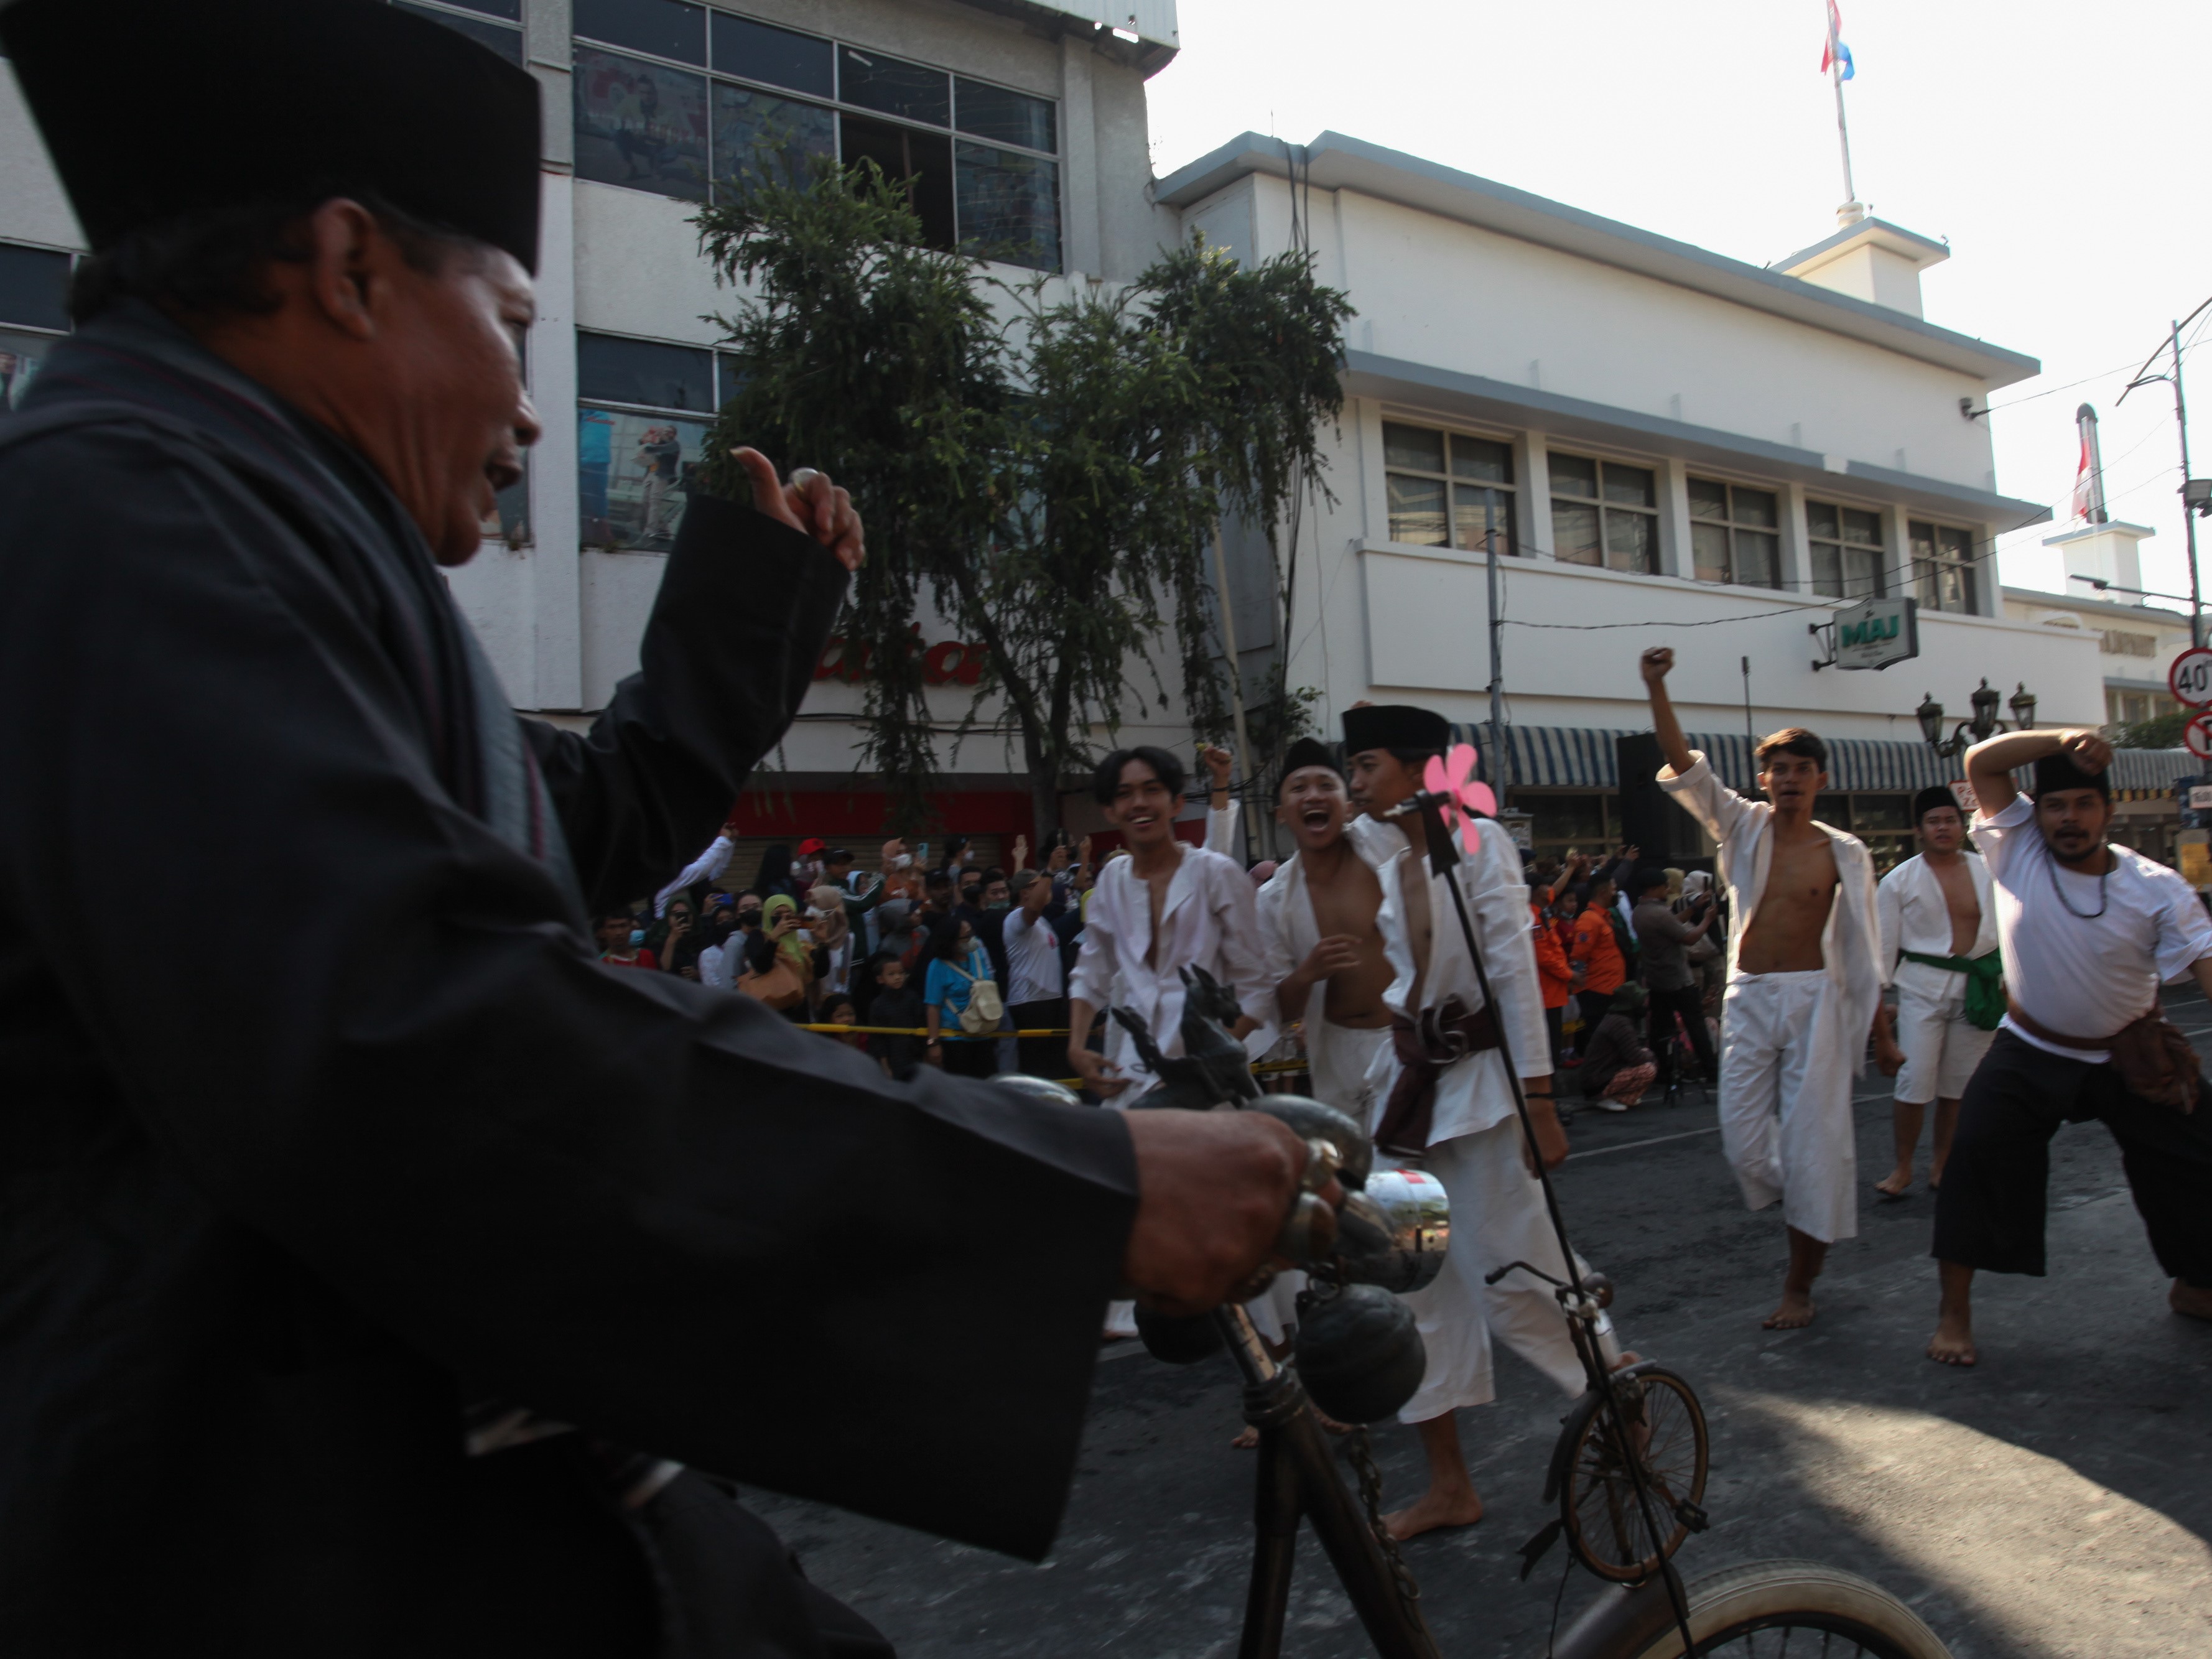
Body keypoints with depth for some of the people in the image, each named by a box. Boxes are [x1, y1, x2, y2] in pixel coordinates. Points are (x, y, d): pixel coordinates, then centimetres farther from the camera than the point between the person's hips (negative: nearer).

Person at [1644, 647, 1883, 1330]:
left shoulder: (1845, 853, 1)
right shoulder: (1742, 827, 4)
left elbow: (1863, 946, 5)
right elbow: (1684, 767, -8)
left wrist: (1877, 1029, 4)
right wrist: (1657, 691, -20)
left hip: (1814, 999, -2)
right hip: (1747, 998, 2)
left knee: (1813, 1138, -1)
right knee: (1743, 1139, 1)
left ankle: (1800, 1285, 13)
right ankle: (1806, 1227, 33)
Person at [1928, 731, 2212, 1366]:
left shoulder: (2156, 889, -13)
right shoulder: (2018, 849, -11)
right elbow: (1980, 760, -17)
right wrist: (2063, 739, -30)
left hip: (2132, 1057, 1)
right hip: (2031, 1053, -1)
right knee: (1976, 1152, -19)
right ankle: (1954, 1311, -9)